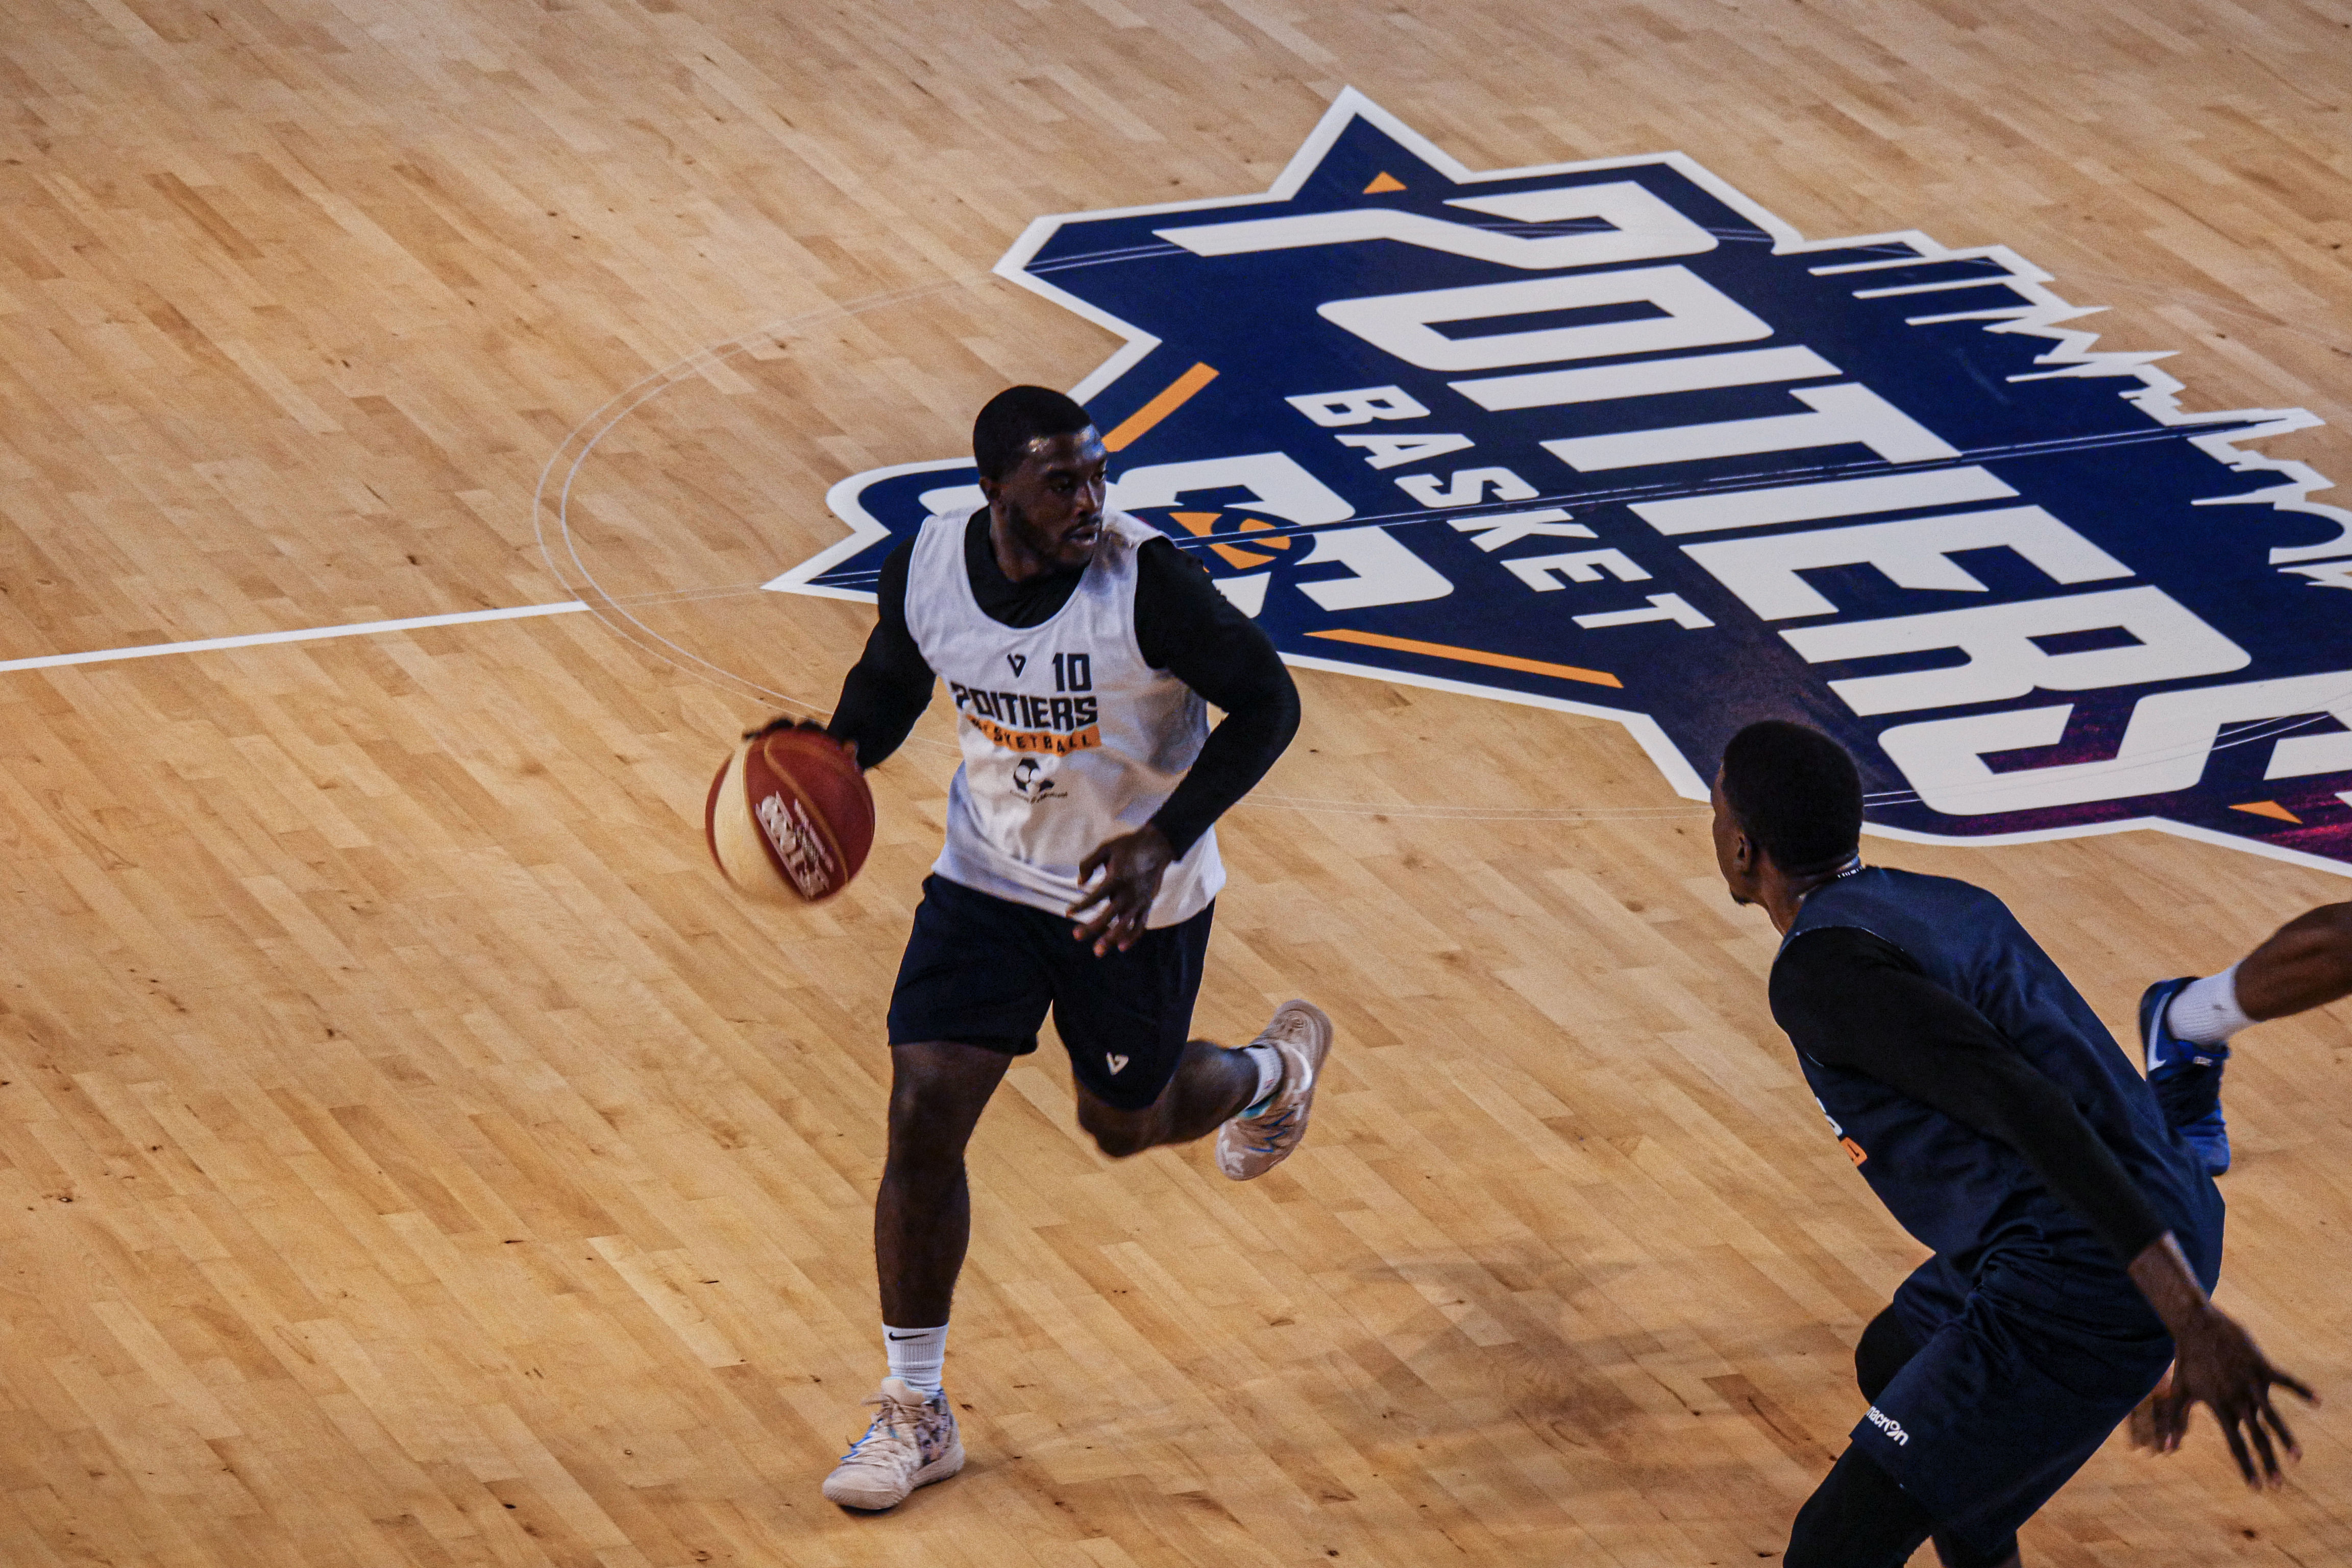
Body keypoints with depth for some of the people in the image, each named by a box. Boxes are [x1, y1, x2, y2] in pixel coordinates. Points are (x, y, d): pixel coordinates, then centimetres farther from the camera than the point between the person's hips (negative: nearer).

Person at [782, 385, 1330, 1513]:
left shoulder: (1146, 582, -28)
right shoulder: (925, 571, -15)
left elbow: (1267, 702, -18)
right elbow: (892, 680, 7)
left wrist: (1160, 842, -28)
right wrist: (839, 752, -15)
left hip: (1134, 899, -3)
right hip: (989, 877, 3)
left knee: (1123, 1123, 15)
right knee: (923, 1115, -8)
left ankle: (1275, 1069, 52)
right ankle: (915, 1413, 6)